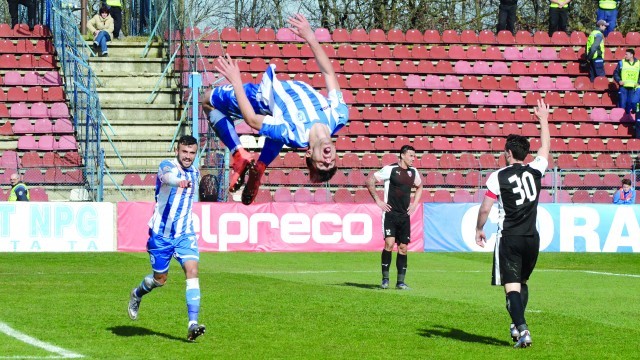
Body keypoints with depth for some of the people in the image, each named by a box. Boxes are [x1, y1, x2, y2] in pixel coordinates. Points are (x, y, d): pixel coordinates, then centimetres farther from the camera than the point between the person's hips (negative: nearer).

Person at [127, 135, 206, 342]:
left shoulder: (195, 173, 5)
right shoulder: (167, 166, -15)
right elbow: (167, 176, -43)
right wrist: (178, 181, -63)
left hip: (185, 233, 4)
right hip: (161, 233, -4)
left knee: (192, 271, -17)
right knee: (159, 279, 10)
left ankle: (193, 324, -22)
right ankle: (137, 294, 45)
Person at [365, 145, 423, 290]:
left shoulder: (413, 172, 10)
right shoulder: (390, 169, -8)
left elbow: (419, 187, 31)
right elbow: (370, 181, -6)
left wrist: (414, 203, 17)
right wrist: (378, 201, -7)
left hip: (404, 215, 6)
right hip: (390, 214, -6)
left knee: (403, 247, 4)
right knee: (389, 243, -17)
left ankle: (400, 281, 9)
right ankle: (385, 278, -6)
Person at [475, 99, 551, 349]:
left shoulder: (498, 177, -8)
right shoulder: (535, 171, 2)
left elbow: (485, 209, -6)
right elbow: (545, 148, 21)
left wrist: (479, 229, 11)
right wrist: (544, 120, 33)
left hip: (509, 239, -4)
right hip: (531, 238, 4)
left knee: (512, 286, -6)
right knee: (522, 283, 21)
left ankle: (522, 329, -21)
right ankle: (517, 326, 20)